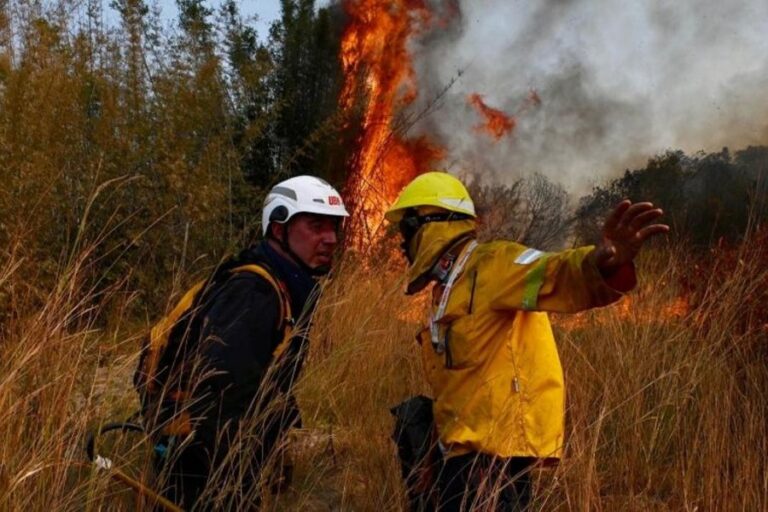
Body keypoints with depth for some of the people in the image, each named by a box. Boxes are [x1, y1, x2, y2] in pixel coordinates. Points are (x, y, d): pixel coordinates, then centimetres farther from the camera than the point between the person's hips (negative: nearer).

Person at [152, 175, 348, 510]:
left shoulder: (289, 290, 9)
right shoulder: (252, 290, -22)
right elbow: (220, 389, -31)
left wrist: (274, 454, 16)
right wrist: (238, 479, -26)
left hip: (229, 464, 10)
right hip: (203, 468, -10)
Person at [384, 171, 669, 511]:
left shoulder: (491, 265, -13)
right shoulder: (450, 289, 18)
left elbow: (553, 277, -33)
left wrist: (605, 264, -53)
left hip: (494, 449, -10)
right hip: (468, 446, 10)